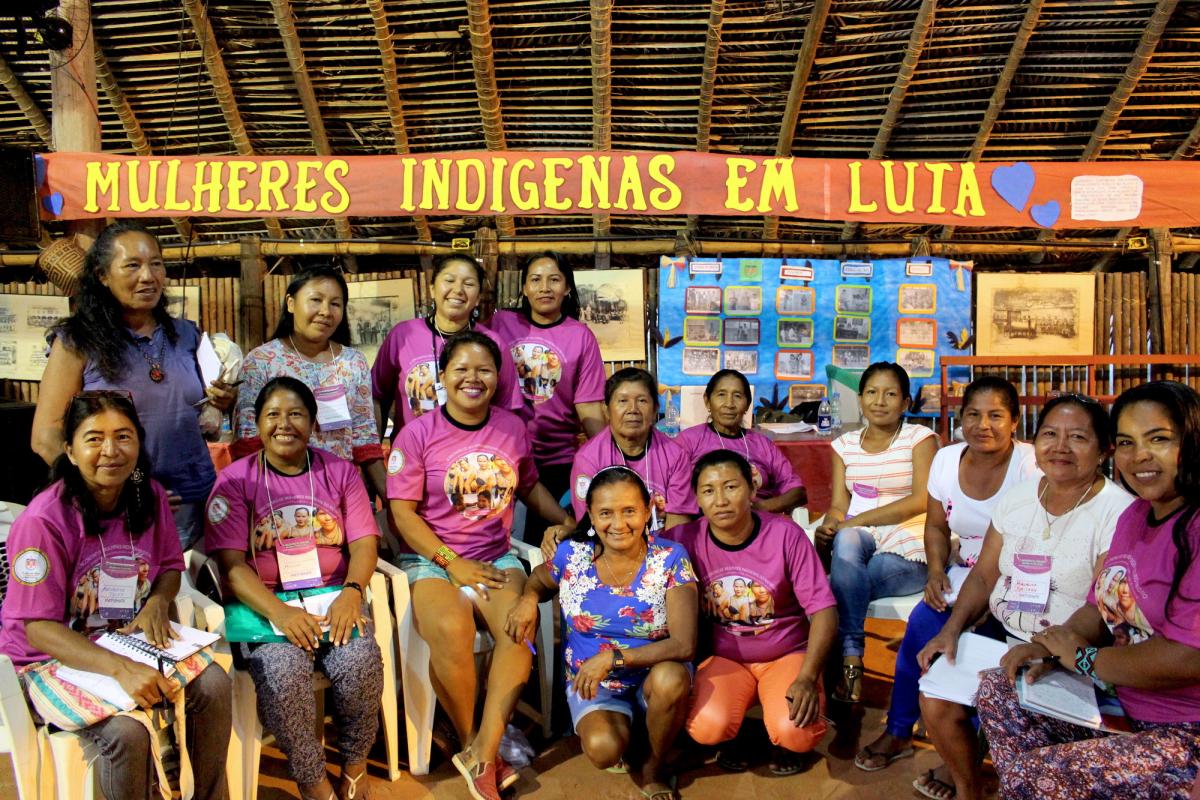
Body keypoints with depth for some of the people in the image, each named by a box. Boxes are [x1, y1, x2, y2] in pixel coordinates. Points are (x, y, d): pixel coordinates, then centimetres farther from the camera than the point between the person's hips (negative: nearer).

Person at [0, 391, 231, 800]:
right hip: (54, 660, -5)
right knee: (125, 730, -29)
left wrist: (157, 603, -12)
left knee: (213, 684, -17)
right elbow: (38, 628, -21)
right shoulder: (43, 520, -21)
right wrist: (120, 669, -33)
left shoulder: (150, 496, -5)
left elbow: (170, 566, 12)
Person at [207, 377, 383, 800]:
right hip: (265, 603, -1)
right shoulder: (234, 480, 5)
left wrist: (351, 592, -19)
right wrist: (278, 611, -22)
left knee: (360, 661, -27)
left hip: (333, 597, 2)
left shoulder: (340, 472, 11)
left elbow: (364, 543, 3)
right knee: (283, 671, -31)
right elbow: (232, 564, -5)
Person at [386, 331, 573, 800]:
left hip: (496, 558, 3)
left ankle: (482, 756, -16)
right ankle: (469, 741, -6)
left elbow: (530, 486, 23)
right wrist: (452, 563, -14)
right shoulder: (418, 434, -2)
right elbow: (402, 513, -5)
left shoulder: (512, 428, 8)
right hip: (430, 559, -3)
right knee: (451, 630, -32)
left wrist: (569, 522, 6)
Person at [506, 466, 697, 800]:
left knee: (672, 678, -35)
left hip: (653, 676, 0)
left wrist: (612, 657, -27)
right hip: (591, 683, 0)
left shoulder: (670, 558, -15)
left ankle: (654, 767, -4)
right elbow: (541, 578, 15)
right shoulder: (572, 553, -9)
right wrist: (528, 598, -10)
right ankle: (622, 727, 11)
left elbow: (684, 645, -21)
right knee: (603, 749, -30)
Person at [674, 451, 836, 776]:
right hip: (724, 658, 1)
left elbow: (823, 609, -13)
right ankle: (736, 731, 11)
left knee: (797, 733, -27)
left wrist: (807, 678, -22)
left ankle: (782, 739, 12)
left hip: (788, 654, -1)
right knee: (707, 728, -27)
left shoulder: (785, 534, -15)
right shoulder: (686, 539, -13)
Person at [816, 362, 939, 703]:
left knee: (839, 584, -30)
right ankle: (851, 662, -29)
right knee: (845, 543, -34)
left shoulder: (919, 438, 1)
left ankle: (849, 657, -10)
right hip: (860, 543, 3)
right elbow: (839, 505, 4)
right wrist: (829, 527, -22)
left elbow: (922, 500, -12)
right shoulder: (844, 445, 12)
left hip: (908, 551, -3)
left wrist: (855, 520, -18)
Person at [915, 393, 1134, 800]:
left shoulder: (1118, 513, -12)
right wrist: (952, 628, -6)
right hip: (1002, 631, 5)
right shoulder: (1018, 496, 6)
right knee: (935, 700, -9)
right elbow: (984, 575, 9)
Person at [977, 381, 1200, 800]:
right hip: (1129, 705, 9)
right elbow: (1102, 607, 15)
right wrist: (1054, 648, -5)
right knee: (997, 693, 5)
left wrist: (1082, 657, -13)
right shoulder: (1137, 514, 10)